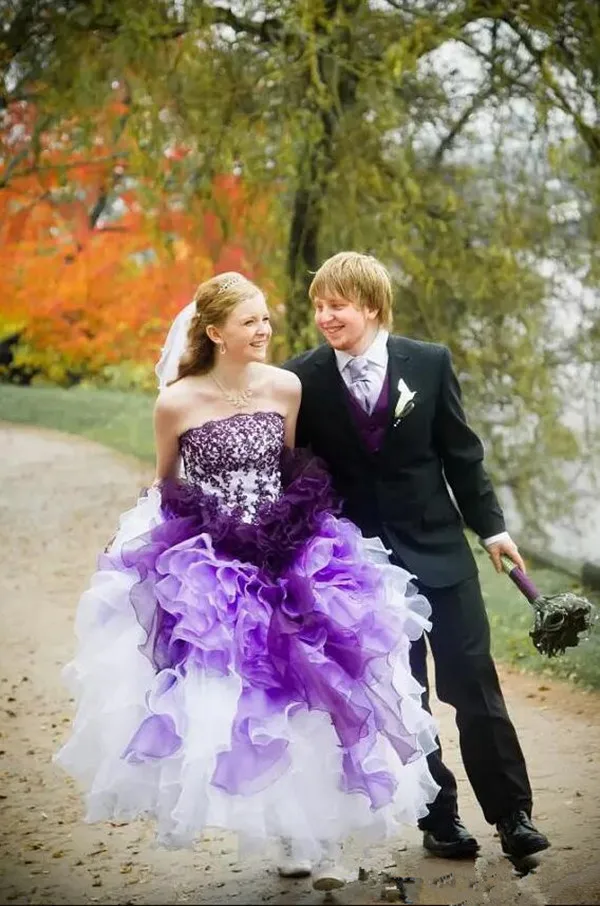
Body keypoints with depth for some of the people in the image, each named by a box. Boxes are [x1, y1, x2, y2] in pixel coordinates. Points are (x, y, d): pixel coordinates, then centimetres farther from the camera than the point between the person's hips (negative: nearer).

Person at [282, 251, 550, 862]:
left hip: (437, 548, 0)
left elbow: (460, 452, 2)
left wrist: (490, 525, 2)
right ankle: (438, 817, 22)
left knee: (473, 682, 1)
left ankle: (512, 813, 12)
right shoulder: (304, 378, -6)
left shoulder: (429, 363, -4)